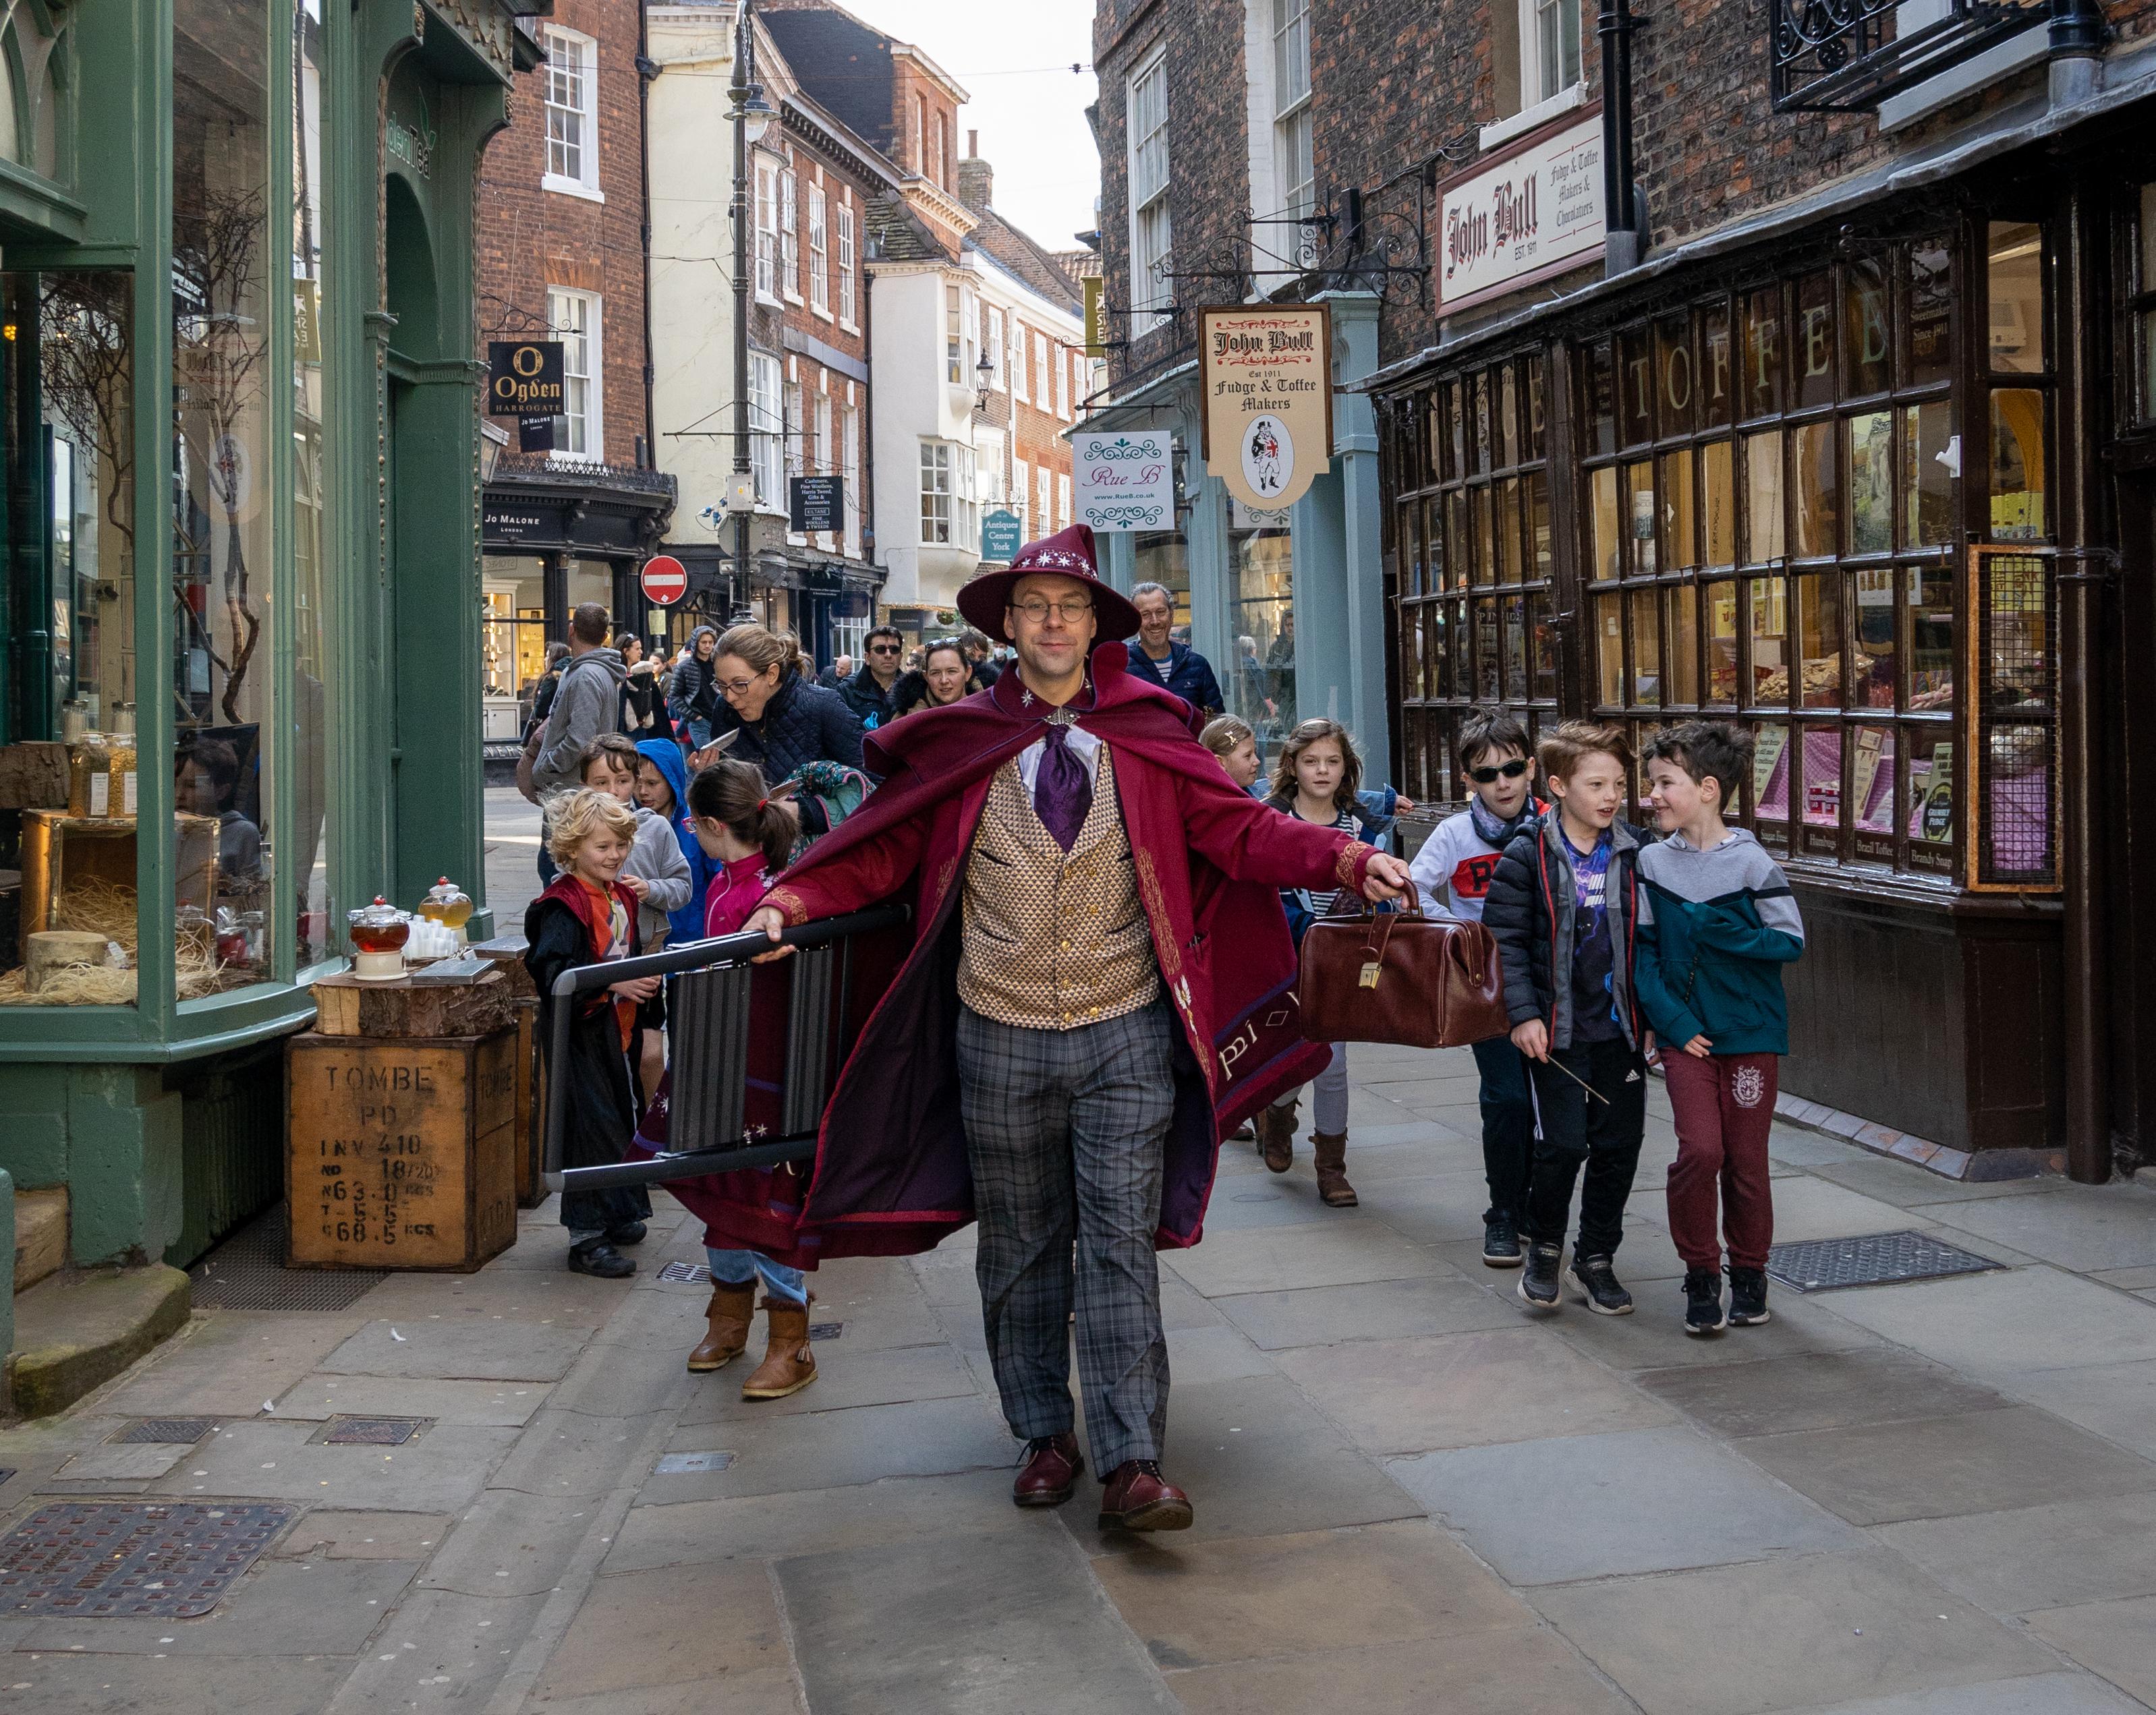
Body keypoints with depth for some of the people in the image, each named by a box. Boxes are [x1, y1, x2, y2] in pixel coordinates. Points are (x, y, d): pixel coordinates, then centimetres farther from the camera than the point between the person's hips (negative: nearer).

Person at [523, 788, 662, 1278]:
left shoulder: (621, 897, 11)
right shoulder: (562, 907, -17)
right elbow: (553, 973, -26)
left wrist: (643, 980, 7)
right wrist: (612, 983, -32)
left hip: (612, 1027, 9)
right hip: (576, 1031, -9)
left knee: (619, 1119, 17)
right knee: (590, 1127, -8)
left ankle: (614, 1216, 32)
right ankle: (585, 1238, -3)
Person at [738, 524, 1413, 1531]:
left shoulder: (1145, 739, 3)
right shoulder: (958, 746, 4)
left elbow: (1241, 834, -1)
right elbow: (881, 847, 6)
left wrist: (1352, 861, -15)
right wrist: (791, 900, -10)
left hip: (1126, 1039, -1)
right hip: (1000, 1041, 1)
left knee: (1121, 1247, -4)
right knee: (1020, 1250, 11)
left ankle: (1132, 1467, -2)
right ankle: (1045, 1438, 25)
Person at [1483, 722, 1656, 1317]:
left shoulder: (1639, 851, 2)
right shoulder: (1528, 856, -7)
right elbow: (1504, 939, -5)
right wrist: (1522, 1013, -12)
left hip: (1621, 1025, 3)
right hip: (1556, 1027, -3)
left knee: (1619, 1144, 6)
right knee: (1563, 1142, -6)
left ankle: (1596, 1259, 22)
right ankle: (1544, 1249, 18)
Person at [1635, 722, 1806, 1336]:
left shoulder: (1750, 862, -6)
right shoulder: (1653, 863, 2)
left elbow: (1790, 941, -7)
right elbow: (1642, 950, 2)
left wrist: (1716, 930, -17)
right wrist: (1671, 1019, -8)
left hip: (1751, 1032, -1)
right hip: (1686, 1033, 1)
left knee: (1746, 1159, 6)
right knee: (1699, 1150, -12)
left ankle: (1749, 1272, 26)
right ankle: (1700, 1273, 6)